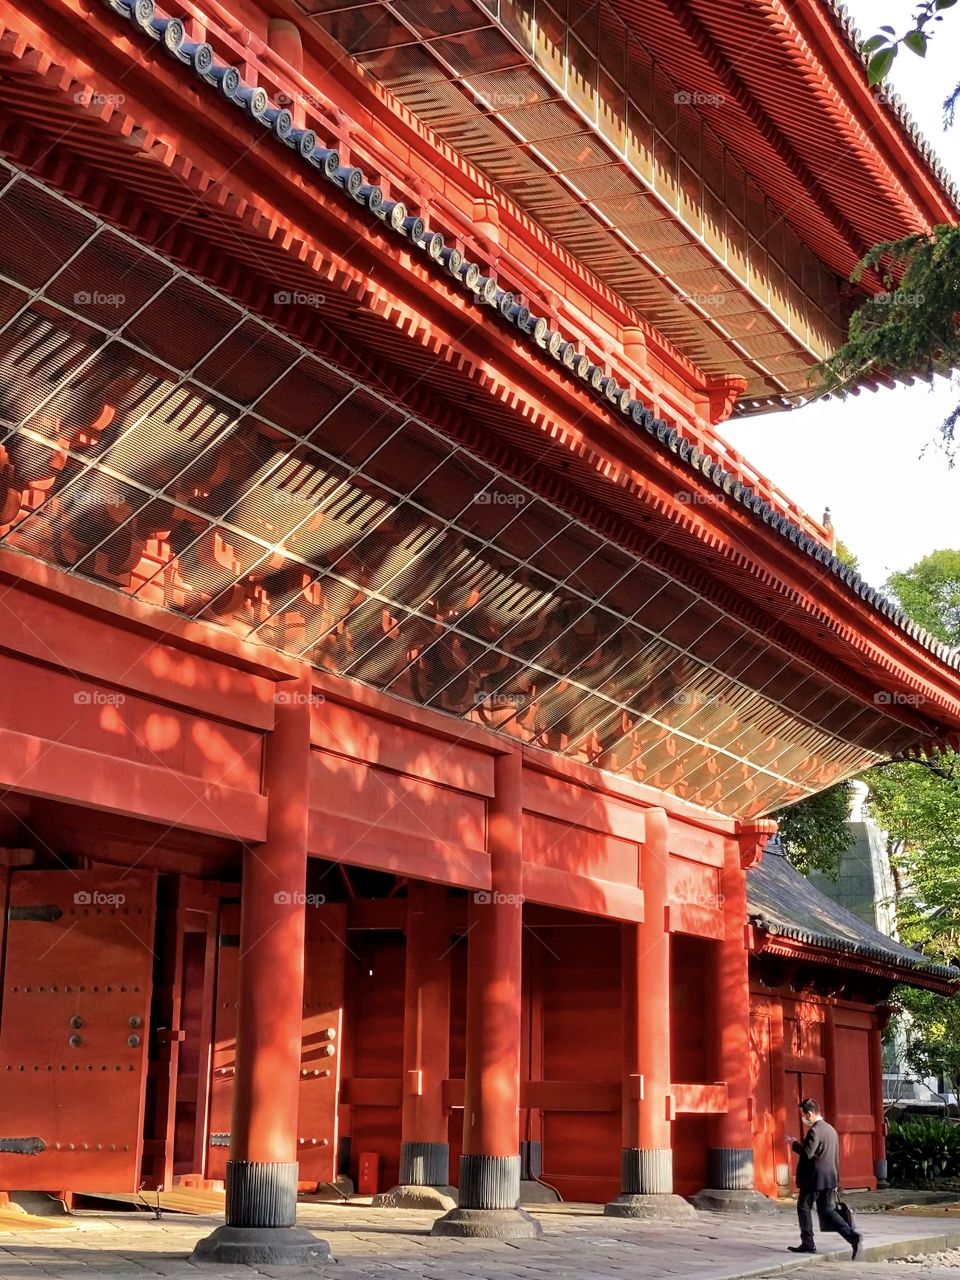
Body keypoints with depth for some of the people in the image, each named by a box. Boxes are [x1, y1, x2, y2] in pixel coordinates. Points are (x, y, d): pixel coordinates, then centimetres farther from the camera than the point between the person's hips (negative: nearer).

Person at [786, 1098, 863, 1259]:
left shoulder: (814, 1131, -15)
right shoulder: (831, 1129, 14)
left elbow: (807, 1153, -25)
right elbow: (835, 1158, 18)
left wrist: (794, 1144, -8)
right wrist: (836, 1181, 22)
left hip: (814, 1178, -8)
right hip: (830, 1178, 8)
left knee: (804, 1208, 8)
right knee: (828, 1211, 9)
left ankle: (808, 1244, 10)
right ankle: (853, 1236, -6)